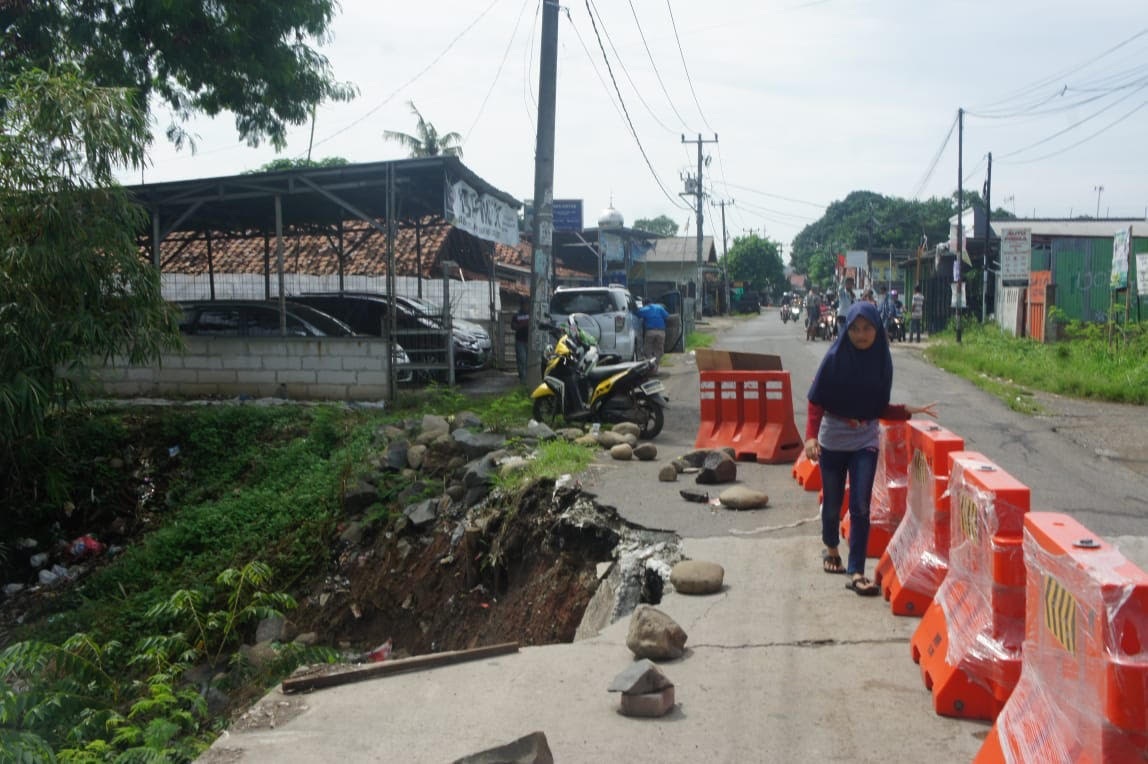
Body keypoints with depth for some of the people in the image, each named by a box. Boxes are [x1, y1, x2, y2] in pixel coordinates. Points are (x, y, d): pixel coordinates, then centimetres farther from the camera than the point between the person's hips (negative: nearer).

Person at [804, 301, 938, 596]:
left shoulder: (882, 360, -2)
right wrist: (811, 435, -23)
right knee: (832, 504, 13)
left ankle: (856, 572, -2)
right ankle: (831, 549, 40)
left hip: (865, 443, 1)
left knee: (861, 508, -6)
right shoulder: (835, 358, -11)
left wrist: (909, 410, -11)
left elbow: (880, 408, 4)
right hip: (832, 443, -1)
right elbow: (816, 402, -10)